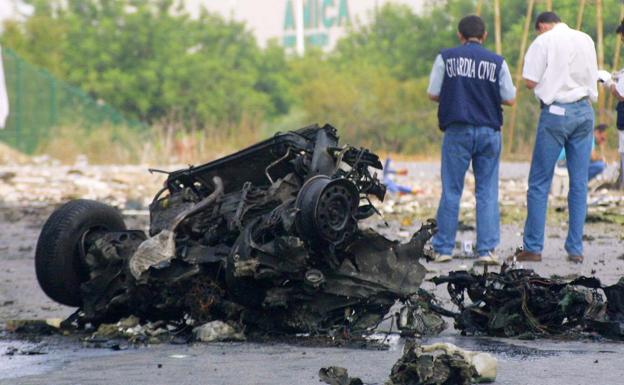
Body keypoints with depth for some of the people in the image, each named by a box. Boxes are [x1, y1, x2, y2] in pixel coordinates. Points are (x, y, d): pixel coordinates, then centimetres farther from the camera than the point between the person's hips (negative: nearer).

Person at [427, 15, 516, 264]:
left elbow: (433, 94, 2)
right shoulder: (497, 62, 3)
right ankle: (487, 249, 0)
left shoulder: (446, 58, 1)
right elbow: (509, 100, 4)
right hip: (489, 131, 1)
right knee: (487, 192, 5)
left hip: (457, 131, -1)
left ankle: (443, 249, 4)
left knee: (451, 191, 4)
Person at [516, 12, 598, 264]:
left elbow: (530, 82, -7)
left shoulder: (544, 41, -4)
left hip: (556, 112, -4)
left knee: (539, 183, 2)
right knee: (579, 184, 7)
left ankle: (533, 247, 2)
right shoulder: (586, 40, 10)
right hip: (584, 111, 4)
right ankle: (575, 249, 7)